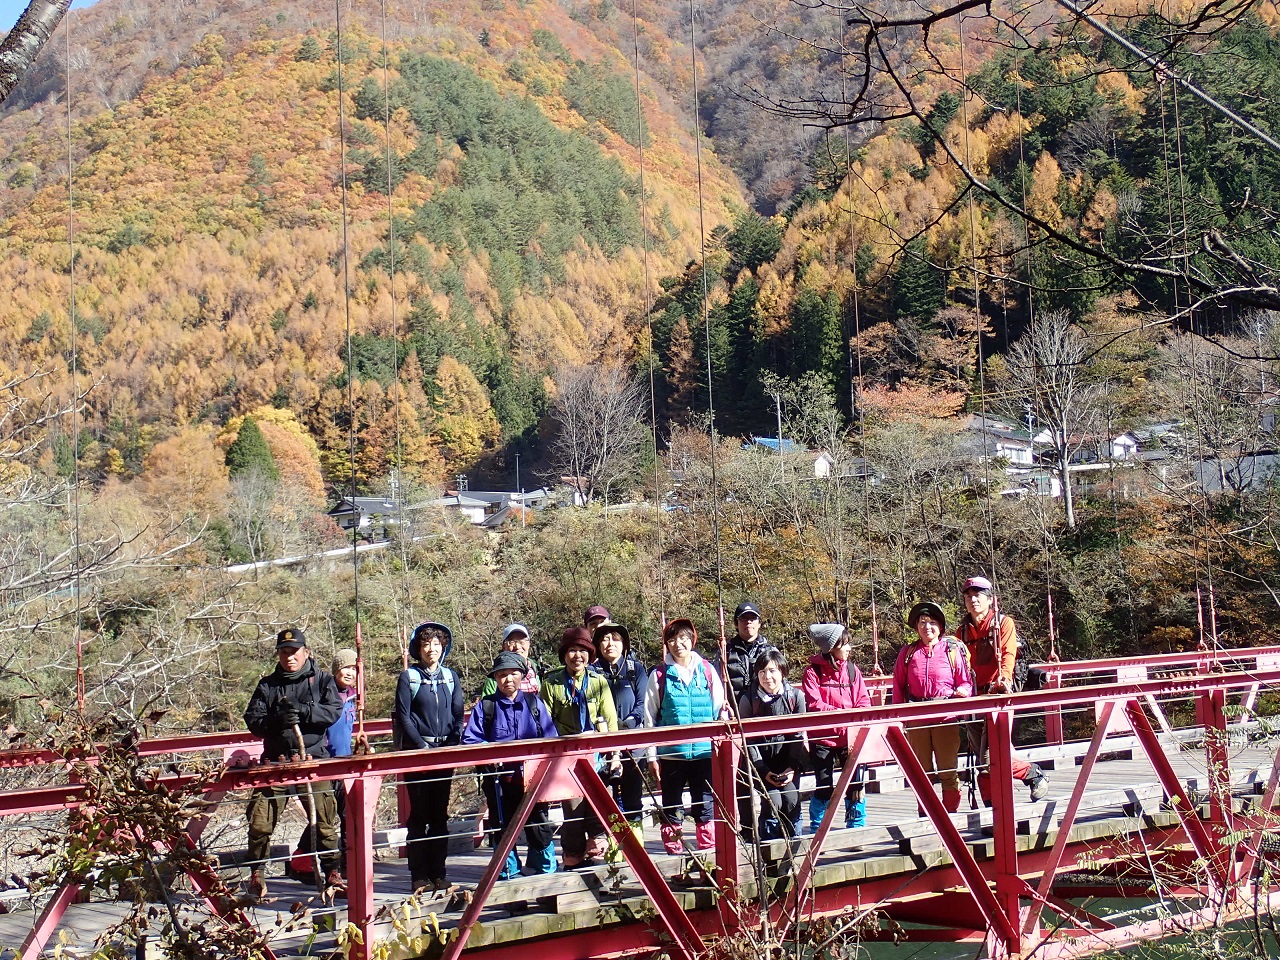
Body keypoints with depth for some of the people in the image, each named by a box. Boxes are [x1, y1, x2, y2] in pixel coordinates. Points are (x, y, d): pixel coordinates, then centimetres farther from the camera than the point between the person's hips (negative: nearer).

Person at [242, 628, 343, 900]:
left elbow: (334, 711, -5)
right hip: (276, 761, 1)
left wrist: (302, 711, -18)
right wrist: (276, 720, -16)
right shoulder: (267, 685, 13)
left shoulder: (322, 680, 9)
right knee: (260, 821, -3)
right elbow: (252, 720, 4)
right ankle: (257, 875, 12)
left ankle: (332, 874, 11)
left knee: (325, 821, 0)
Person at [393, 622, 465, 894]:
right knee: (419, 815, -3)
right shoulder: (408, 677, 0)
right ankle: (419, 876, 0)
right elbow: (403, 717, -4)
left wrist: (452, 746, -6)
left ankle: (438, 873, 12)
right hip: (417, 751, -3)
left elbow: (458, 715, 9)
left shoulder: (451, 676, 10)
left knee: (440, 814, 6)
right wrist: (422, 747, -12)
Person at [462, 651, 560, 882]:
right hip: (498, 778, 0)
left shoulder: (534, 703, 10)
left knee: (539, 825, 3)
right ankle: (508, 874, 16)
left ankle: (546, 871, 15)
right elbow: (469, 739, -1)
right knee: (503, 827, 6)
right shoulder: (485, 706, 6)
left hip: (531, 775, 0)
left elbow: (551, 739, 6)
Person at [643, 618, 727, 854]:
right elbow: (650, 718, 4)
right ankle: (674, 856, 13)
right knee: (671, 808, 5)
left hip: (704, 752, 0)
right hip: (671, 753, 0)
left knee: (706, 807, 4)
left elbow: (721, 712, 9)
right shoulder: (659, 675, 3)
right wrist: (652, 756, -1)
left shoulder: (706, 671, 5)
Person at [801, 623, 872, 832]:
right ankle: (817, 830, 15)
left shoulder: (852, 669, 9)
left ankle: (857, 826, 16)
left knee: (856, 783, 2)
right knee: (824, 787, 2)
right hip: (823, 738, -4)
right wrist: (842, 713, -20)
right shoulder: (813, 671, -5)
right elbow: (814, 704, -13)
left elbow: (864, 699, 7)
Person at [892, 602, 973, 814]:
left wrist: (962, 692, -17)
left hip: (946, 717, -2)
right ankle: (925, 816, 18)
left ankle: (951, 813, 11)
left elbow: (966, 681, 5)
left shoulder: (952, 650, 3)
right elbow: (898, 686, 12)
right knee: (922, 772, 9)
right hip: (916, 720, 2)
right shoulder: (908, 652, 9)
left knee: (948, 770, 1)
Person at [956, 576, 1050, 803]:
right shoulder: (963, 632, 17)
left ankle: (1034, 774, 6)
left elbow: (1008, 654, -8)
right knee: (981, 761, 4)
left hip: (998, 695, -5)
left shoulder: (1003, 623, 5)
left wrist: (1003, 678, -26)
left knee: (991, 756, -16)